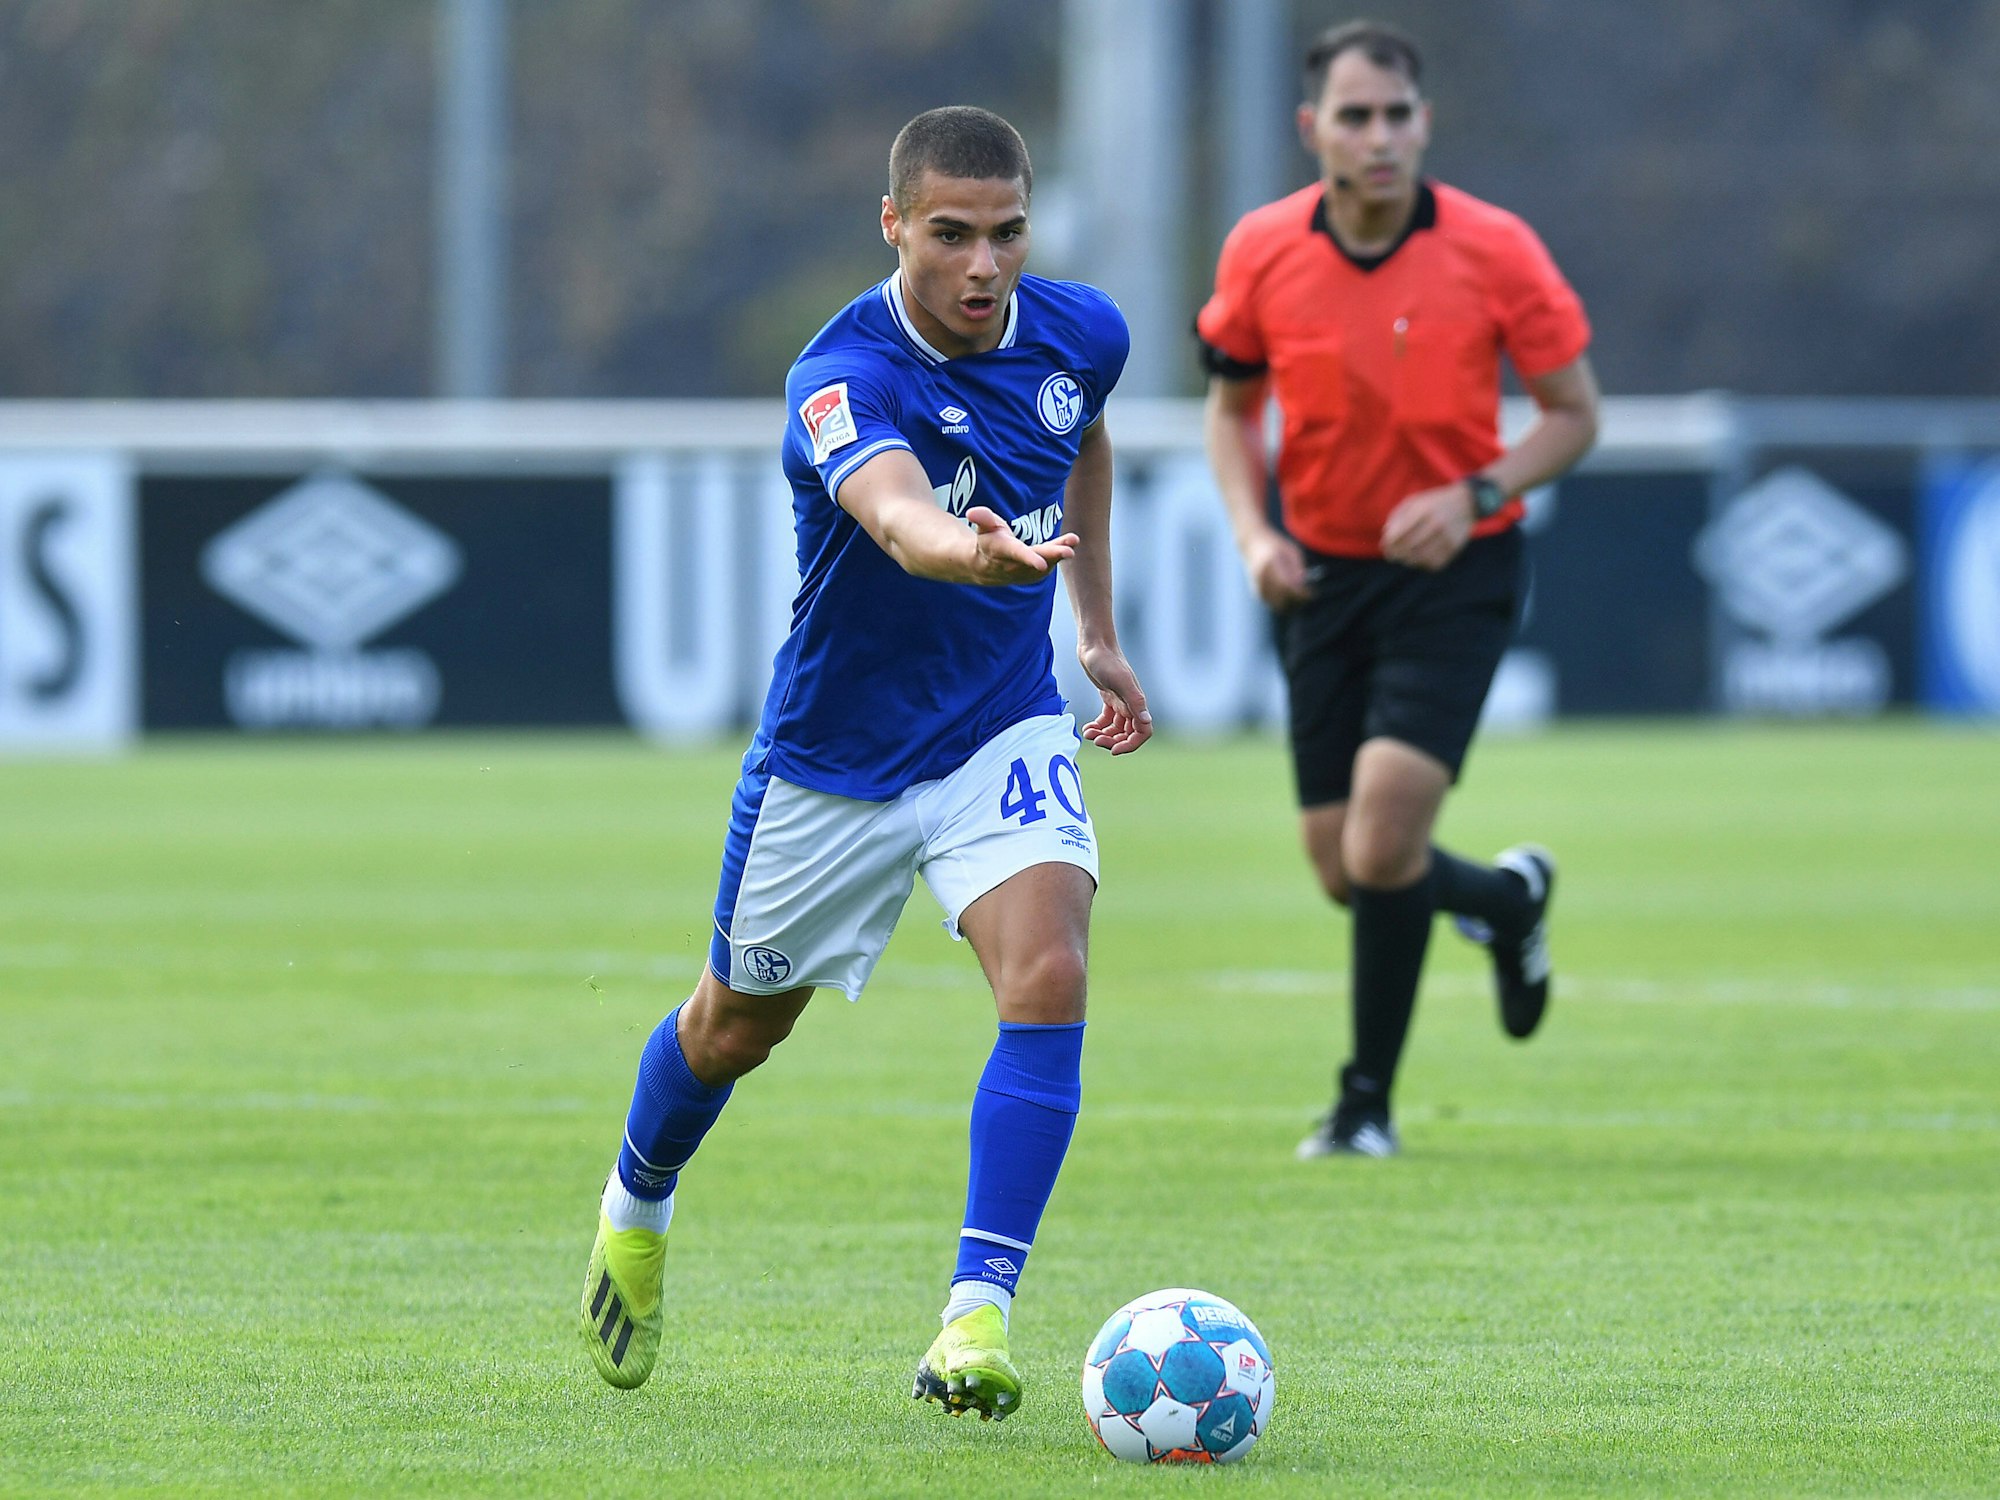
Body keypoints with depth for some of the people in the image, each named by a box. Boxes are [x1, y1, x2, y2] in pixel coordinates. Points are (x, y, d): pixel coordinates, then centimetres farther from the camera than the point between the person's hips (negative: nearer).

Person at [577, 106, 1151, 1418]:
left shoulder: (1080, 333, -9)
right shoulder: (847, 375, -28)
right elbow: (896, 515, -50)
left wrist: (1100, 630, 19)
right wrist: (979, 551, -73)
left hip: (1005, 729, 3)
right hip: (835, 753, -3)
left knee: (1049, 978, -23)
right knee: (743, 1020, 17)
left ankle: (978, 1314, -22)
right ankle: (637, 1210, 49)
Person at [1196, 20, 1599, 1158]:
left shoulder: (1494, 251, -12)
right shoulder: (1263, 253, -5)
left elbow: (1575, 413, -2)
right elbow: (1232, 405, 11)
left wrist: (1478, 492, -19)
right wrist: (1255, 530, -6)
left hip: (1455, 568, -4)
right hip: (1325, 573, 4)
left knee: (1383, 849, -18)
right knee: (1345, 871, 4)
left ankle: (1368, 1103, 0)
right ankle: (1509, 900, 38)